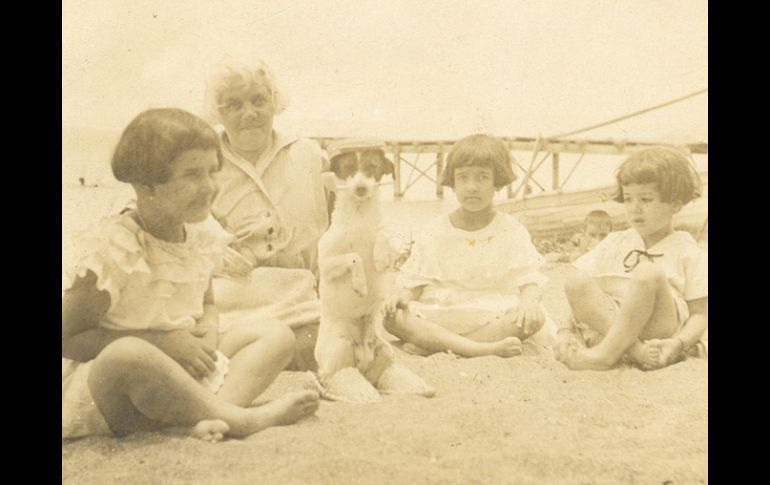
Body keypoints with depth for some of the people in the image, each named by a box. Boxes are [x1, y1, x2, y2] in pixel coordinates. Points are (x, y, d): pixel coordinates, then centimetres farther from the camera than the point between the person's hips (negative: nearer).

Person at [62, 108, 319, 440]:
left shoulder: (201, 239, 3)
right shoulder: (113, 248, -17)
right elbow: (66, 337, -16)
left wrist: (208, 330, -5)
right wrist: (162, 343, -21)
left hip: (184, 374, 8)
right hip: (103, 391, -7)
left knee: (278, 336, -1)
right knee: (127, 354, -41)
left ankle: (209, 414, -29)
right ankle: (242, 419, -27)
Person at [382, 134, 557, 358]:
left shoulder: (511, 231, 4)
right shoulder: (435, 232, 6)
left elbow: (529, 280, -3)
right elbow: (416, 280, 7)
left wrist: (528, 301, -26)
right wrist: (402, 296, -15)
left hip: (495, 317, 0)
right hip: (441, 318, 0)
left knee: (535, 317, -30)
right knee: (393, 317, -25)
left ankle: (434, 344, -28)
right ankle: (480, 348, -36)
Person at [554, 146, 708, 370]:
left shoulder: (687, 251, 11)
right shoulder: (614, 242, 21)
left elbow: (700, 315, 4)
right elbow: (580, 294, 14)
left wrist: (677, 344, -17)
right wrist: (567, 330, -5)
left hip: (657, 329, -3)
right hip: (608, 321, 3)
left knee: (648, 273, -30)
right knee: (576, 282, -23)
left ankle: (607, 352, -30)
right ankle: (637, 351, -32)